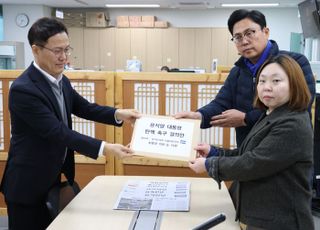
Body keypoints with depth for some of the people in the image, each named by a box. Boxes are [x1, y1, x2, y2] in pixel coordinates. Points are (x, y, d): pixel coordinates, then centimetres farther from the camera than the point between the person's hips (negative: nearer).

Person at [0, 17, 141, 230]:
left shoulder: (61, 81, 2)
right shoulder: (23, 89, -25)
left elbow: (84, 108, 6)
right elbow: (57, 131, -28)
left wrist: (118, 114, -12)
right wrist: (104, 148, -32)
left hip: (53, 178, 8)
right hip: (28, 184, -8)